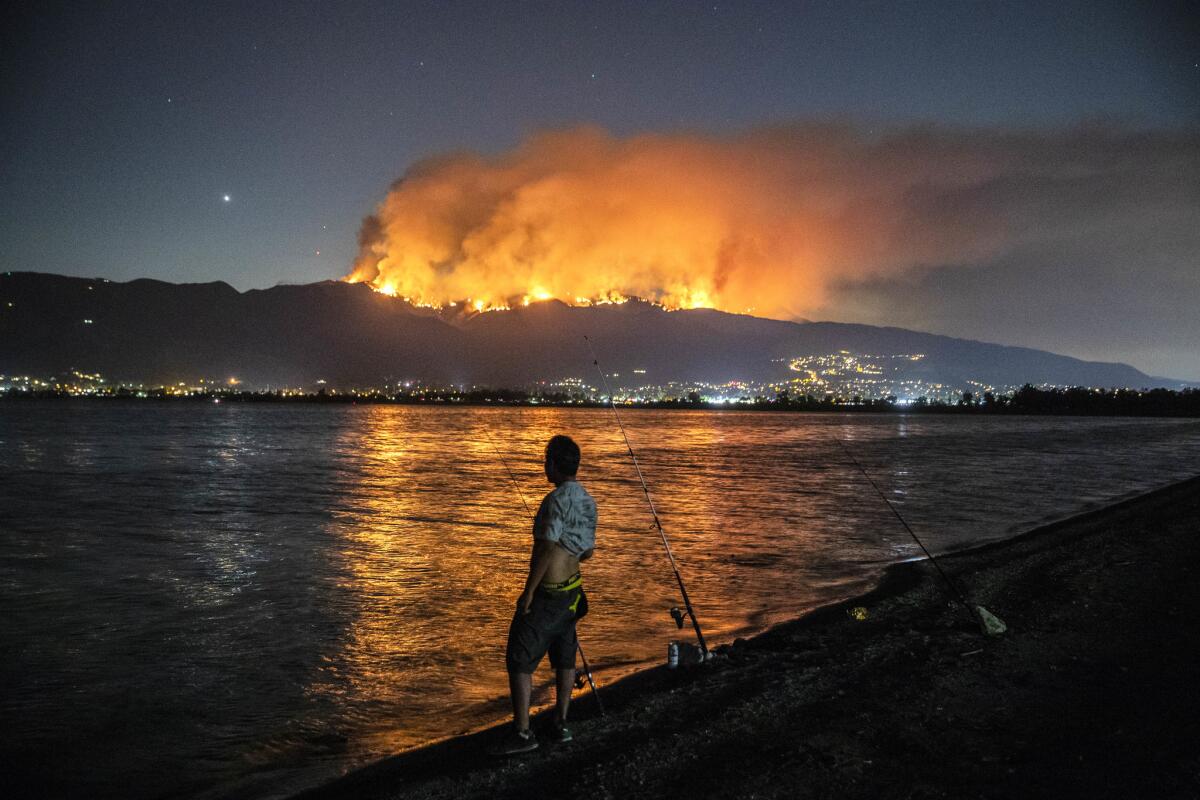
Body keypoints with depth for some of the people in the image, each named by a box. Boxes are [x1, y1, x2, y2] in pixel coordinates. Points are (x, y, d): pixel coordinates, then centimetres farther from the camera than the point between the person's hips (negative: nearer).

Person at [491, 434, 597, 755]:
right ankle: (561, 724, 25)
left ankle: (522, 732, 0)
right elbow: (588, 552, 14)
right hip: (572, 589, 9)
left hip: (546, 592, -9)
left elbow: (547, 549, -23)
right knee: (564, 657, 17)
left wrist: (528, 592, -18)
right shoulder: (588, 501, 7)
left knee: (519, 660, -1)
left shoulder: (557, 499, -19)